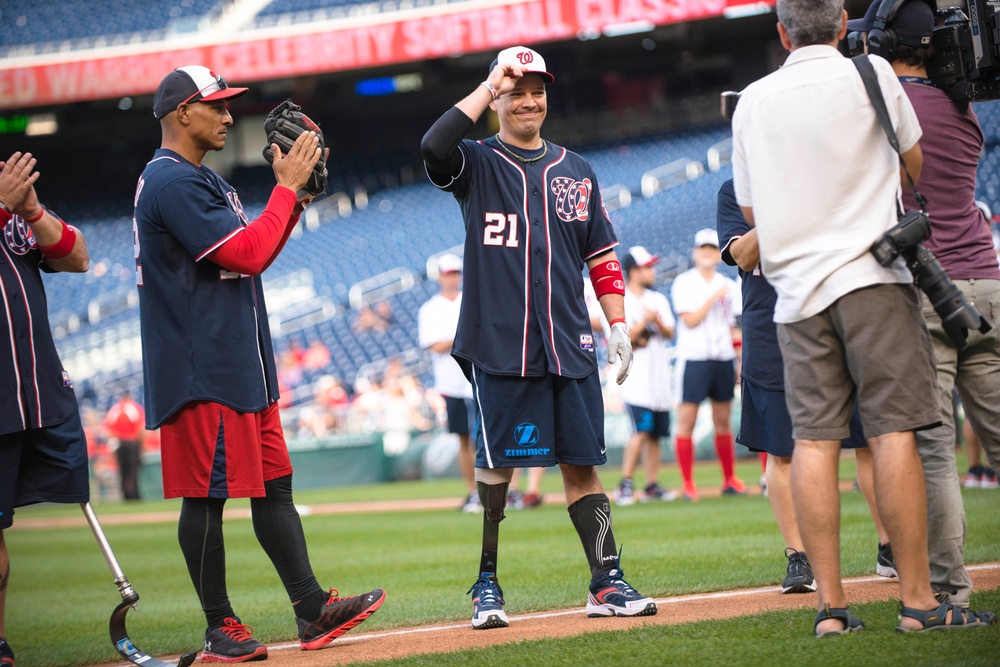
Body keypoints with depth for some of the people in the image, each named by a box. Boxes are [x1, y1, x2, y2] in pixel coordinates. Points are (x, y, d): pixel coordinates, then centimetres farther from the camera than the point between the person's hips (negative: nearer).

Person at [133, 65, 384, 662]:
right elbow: (246, 254, -20)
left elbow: (253, 248, 21)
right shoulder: (173, 182, -14)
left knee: (273, 483, 9)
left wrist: (296, 191, 10)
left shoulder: (205, 180, 20)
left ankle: (313, 611, 10)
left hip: (244, 366, 11)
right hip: (204, 371, -11)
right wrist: (288, 187, -11)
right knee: (207, 494, -5)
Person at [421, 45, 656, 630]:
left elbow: (603, 257, 17)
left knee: (581, 462, 3)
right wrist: (490, 87, -13)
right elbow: (435, 147, -20)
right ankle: (487, 586, 7)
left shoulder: (575, 171, 16)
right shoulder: (477, 164, 4)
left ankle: (608, 582, 3)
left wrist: (619, 326, 6)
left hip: (569, 346, 3)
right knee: (495, 467, -2)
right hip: (499, 345, -3)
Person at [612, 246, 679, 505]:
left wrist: (659, 323, -11)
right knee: (641, 431, -16)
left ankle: (652, 485, 10)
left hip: (660, 377, 6)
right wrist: (644, 321, -17)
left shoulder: (658, 300, 16)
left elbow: (670, 333, 8)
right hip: (636, 379, -6)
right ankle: (625, 484, -13)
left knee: (655, 434, 6)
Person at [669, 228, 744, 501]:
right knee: (686, 418, -7)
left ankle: (730, 479, 16)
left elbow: (732, 327, 15)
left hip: (723, 358, 4)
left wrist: (740, 361, 10)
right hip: (694, 357, -4)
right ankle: (688, 484, -4)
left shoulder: (728, 286, 13)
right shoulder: (684, 283, -1)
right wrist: (713, 298, -13)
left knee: (723, 420, 9)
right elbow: (690, 320, -11)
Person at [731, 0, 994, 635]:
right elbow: (918, 165, 13)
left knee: (814, 438, 0)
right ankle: (917, 599, -7)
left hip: (795, 286, 3)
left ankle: (831, 606, -3)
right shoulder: (871, 75, 1)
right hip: (872, 274, -3)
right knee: (894, 429, -5)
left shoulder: (752, 101, 10)